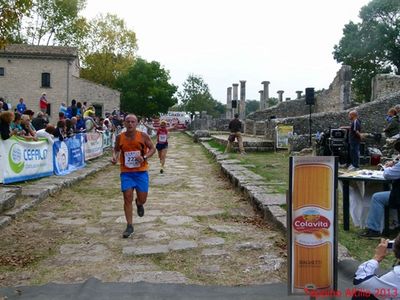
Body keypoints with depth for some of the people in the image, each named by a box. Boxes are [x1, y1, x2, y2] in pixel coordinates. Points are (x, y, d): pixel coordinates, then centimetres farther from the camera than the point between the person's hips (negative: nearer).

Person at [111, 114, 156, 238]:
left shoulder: (143, 136, -6)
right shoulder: (120, 137, -1)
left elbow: (152, 148, 1)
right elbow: (116, 149, 14)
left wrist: (144, 157, -17)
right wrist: (114, 157, -8)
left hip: (141, 171, -1)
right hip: (126, 172, 1)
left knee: (142, 199, 1)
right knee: (127, 198, -4)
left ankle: (139, 204, 41)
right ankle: (129, 226, 8)